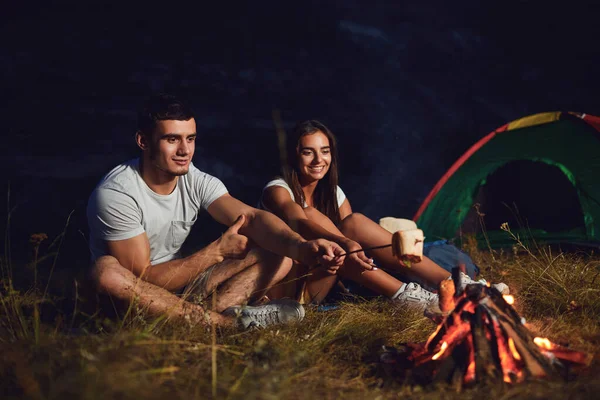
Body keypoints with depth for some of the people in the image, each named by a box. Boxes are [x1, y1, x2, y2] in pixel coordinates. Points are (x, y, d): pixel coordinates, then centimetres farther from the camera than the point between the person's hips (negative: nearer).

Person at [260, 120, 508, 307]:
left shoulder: (333, 193, 10)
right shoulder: (278, 190, -10)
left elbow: (350, 231, -5)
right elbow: (299, 223, -32)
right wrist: (343, 243, -51)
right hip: (287, 286, -5)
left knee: (355, 223, -20)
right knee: (312, 215, -29)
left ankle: (451, 283, -28)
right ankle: (403, 295, -34)